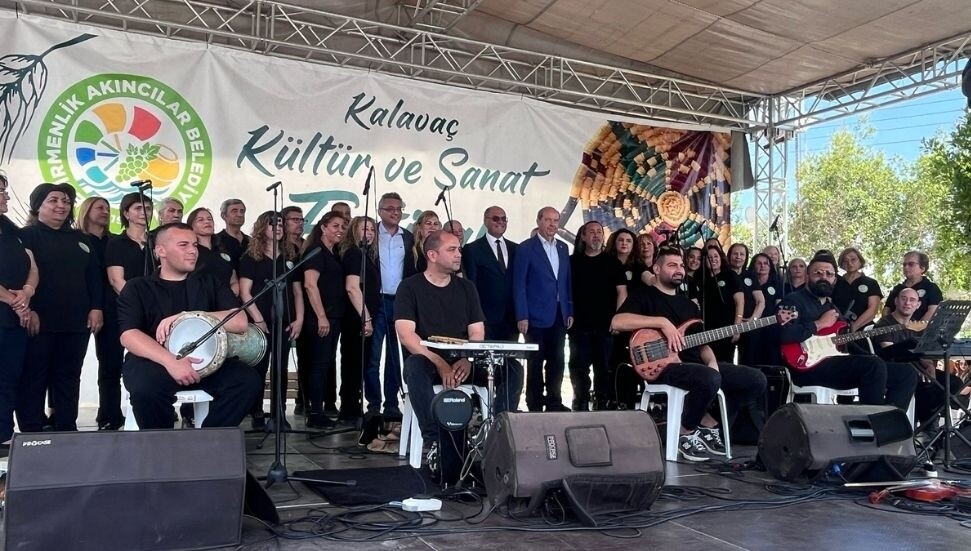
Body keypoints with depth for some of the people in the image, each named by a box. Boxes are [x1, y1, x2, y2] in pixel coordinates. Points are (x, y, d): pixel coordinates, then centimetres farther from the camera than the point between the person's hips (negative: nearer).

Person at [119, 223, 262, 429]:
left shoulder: (209, 283, 16)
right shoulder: (138, 287, 9)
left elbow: (240, 322, 0)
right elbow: (128, 335, -7)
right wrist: (170, 361, -25)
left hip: (204, 359, 2)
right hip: (154, 361, -2)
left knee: (249, 380, -25)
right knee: (146, 389, -36)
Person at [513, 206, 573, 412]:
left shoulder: (562, 248, 13)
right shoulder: (526, 248, -4)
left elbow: (567, 281, 14)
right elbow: (519, 284, -8)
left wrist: (569, 311, 8)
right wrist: (522, 316, -13)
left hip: (559, 315, 5)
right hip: (536, 316, -5)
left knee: (556, 361, 8)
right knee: (536, 361, 3)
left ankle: (554, 401, 19)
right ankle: (535, 404, 12)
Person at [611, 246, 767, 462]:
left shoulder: (688, 304, 25)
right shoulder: (643, 295, 3)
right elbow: (617, 322, -17)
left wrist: (712, 362, 0)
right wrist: (663, 322, -19)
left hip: (696, 364, 8)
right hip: (664, 365, -8)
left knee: (756, 379, -3)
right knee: (709, 379, -37)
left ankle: (710, 428, 6)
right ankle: (686, 433, -11)